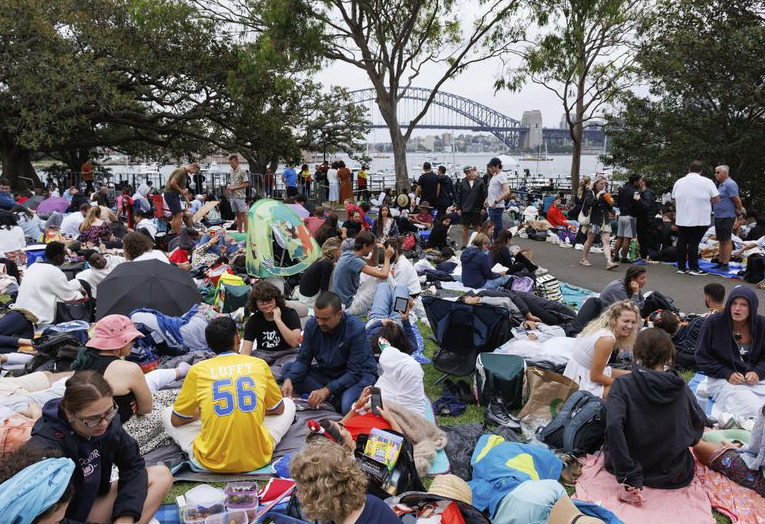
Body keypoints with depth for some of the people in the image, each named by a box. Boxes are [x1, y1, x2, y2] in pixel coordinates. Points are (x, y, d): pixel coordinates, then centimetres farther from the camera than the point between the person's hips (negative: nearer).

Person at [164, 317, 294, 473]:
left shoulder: (197, 370, -3)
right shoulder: (259, 364, 0)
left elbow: (176, 420, 9)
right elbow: (278, 409, 14)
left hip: (213, 462, -1)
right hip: (258, 458, 1)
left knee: (167, 413, 20)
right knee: (289, 403, 24)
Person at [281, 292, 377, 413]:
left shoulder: (356, 329, -24)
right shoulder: (311, 325, -8)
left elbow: (355, 372, -25)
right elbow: (303, 359, -5)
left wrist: (327, 390, -34)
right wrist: (289, 380, -25)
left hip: (359, 375, -7)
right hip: (326, 373, 7)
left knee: (348, 406, -38)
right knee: (287, 368, -12)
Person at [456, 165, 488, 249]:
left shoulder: (480, 182, -2)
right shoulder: (462, 183, 2)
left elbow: (484, 195, 0)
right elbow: (458, 196, 4)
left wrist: (483, 208, -4)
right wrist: (458, 208, -1)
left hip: (476, 209, -1)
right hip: (465, 209, 1)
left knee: (476, 227, 8)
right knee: (465, 227, 7)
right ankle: (464, 245, 14)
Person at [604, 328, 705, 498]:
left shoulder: (622, 384, -16)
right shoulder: (681, 387, -7)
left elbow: (613, 426, -30)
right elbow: (698, 421, 9)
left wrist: (629, 477, -27)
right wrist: (685, 442, 31)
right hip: (676, 475, 3)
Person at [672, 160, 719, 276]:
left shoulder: (679, 182, 4)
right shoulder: (707, 182, -6)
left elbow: (675, 199, 11)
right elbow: (716, 199, -3)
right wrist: (704, 201, 13)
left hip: (682, 219, 4)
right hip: (700, 219, -4)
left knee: (682, 242, 9)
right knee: (694, 243, -1)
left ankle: (681, 267, 14)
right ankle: (693, 268, 3)